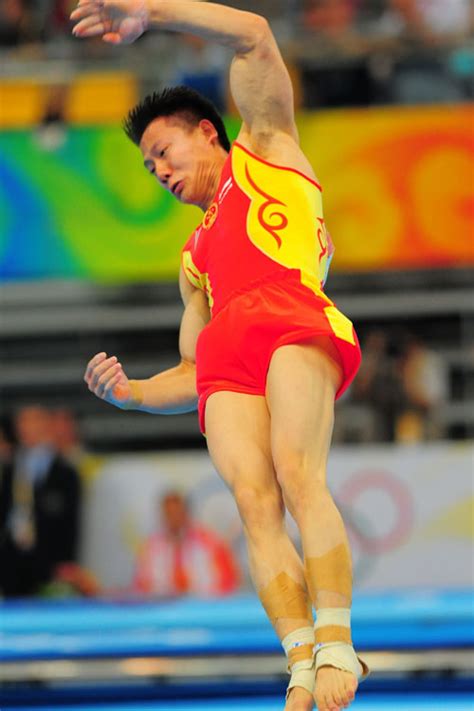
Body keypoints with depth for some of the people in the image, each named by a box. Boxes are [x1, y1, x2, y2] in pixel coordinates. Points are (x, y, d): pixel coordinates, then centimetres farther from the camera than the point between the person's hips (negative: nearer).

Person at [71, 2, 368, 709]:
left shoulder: (265, 150, 28)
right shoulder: (195, 259, 40)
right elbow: (192, 375, 33)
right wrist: (130, 392, 14)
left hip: (291, 314, -5)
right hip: (225, 358, 5)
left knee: (297, 474, -27)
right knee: (255, 503, -19)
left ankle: (337, 646, -33)